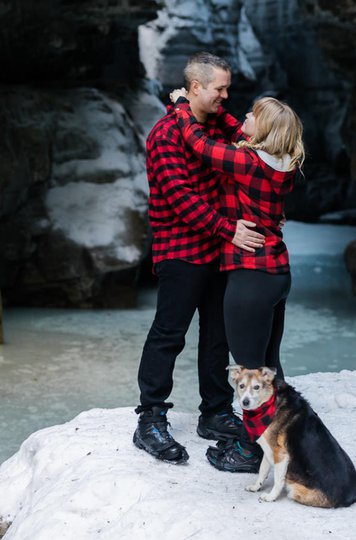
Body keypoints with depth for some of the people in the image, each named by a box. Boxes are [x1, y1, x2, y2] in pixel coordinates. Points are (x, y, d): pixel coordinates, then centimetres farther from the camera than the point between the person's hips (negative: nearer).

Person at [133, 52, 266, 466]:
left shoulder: (217, 123, 11)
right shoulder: (167, 134, -14)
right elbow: (180, 196, -21)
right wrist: (228, 229, -25)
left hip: (218, 249, 9)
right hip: (181, 252, -8)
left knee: (217, 333, 14)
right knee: (168, 335, -4)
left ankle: (216, 414, 25)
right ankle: (150, 423, 5)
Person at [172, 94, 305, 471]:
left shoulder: (249, 162, -17)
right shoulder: (283, 167, 6)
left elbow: (198, 142, -12)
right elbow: (238, 134, 20)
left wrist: (182, 105, 4)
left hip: (249, 275, -9)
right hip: (278, 273, 9)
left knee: (250, 367, 1)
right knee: (268, 363, 18)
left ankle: (251, 450, 10)